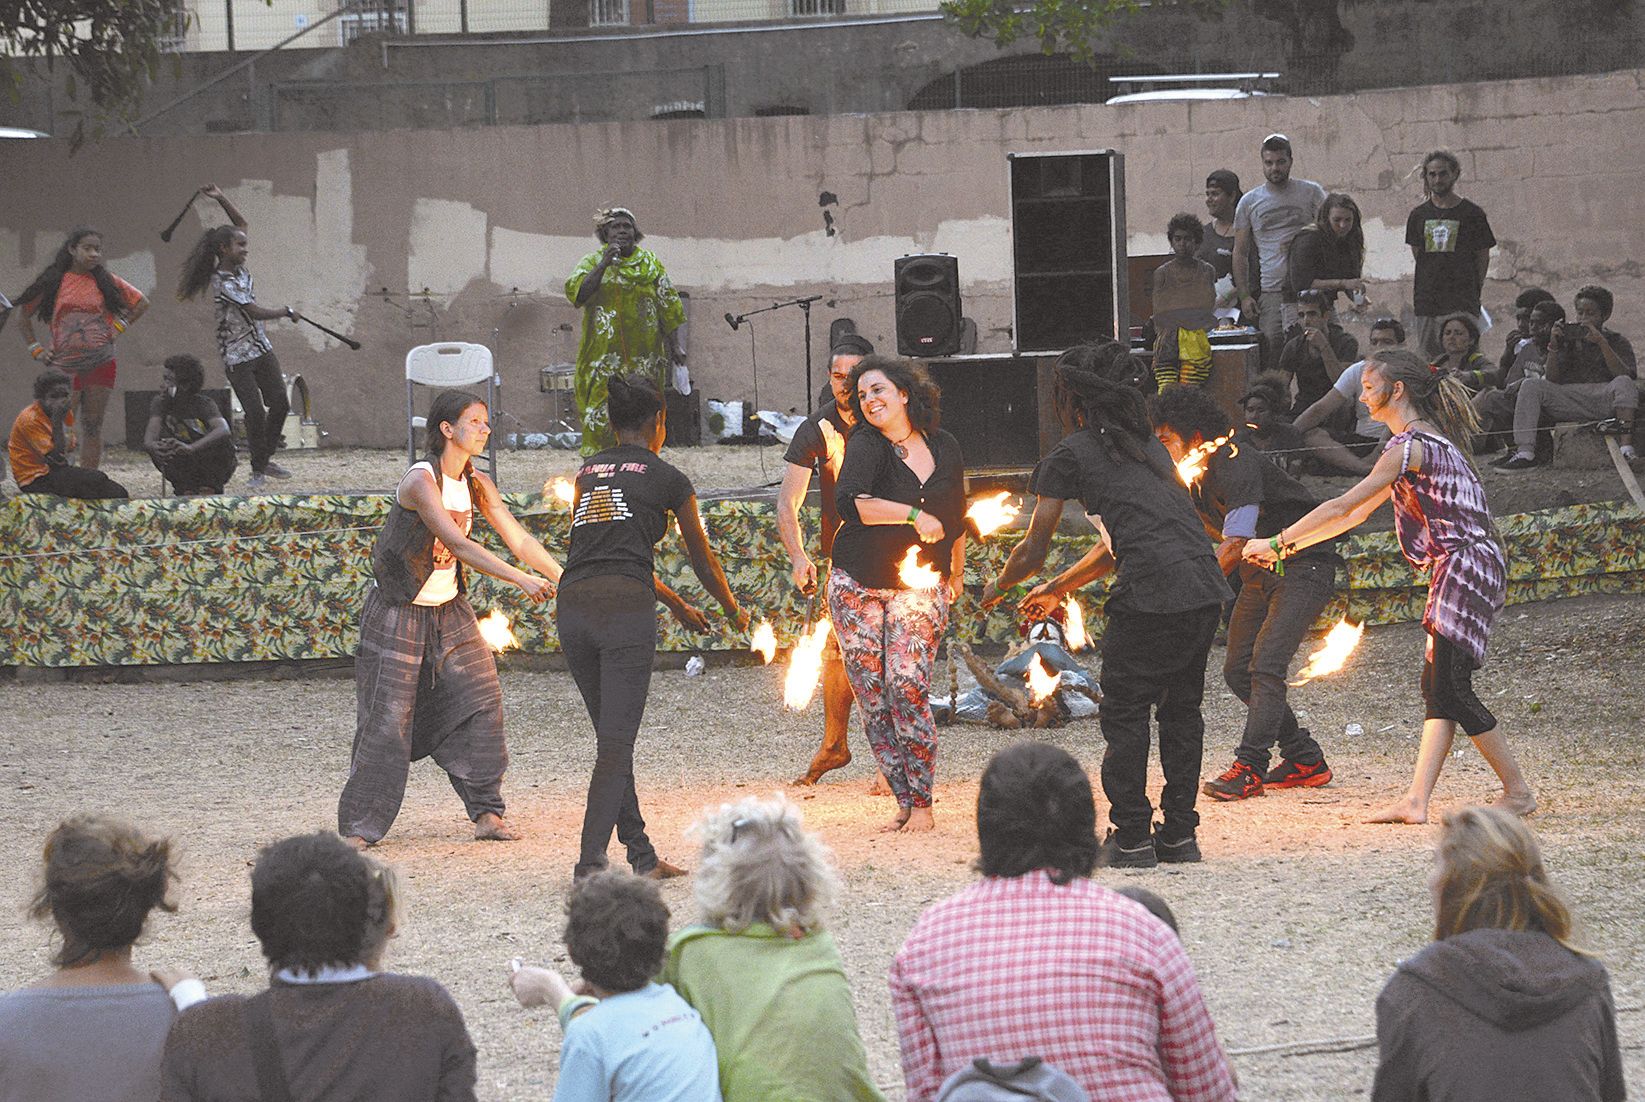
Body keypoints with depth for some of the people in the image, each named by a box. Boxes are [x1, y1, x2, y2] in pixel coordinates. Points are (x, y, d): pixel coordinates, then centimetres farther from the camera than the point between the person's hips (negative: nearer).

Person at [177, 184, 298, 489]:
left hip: (261, 349, 8)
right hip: (237, 355, -8)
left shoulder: (238, 268, 4)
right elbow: (256, 312, -21)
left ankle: (267, 459, 19)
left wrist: (221, 198, 1)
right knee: (255, 412, -9)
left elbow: (242, 223, 13)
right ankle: (258, 471, 2)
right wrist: (287, 312, -5)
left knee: (279, 404, 4)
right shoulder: (224, 283, -20)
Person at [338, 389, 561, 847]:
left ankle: (485, 811, 9)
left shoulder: (477, 485, 1)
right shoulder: (421, 481, -23)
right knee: (388, 719, -7)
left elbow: (519, 539, 1)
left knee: (480, 702, 0)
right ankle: (358, 827, 1)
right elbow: (457, 543, -32)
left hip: (449, 610, 7)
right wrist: (521, 580, -38)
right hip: (399, 614, -7)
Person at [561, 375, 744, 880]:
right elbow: (702, 560, 18)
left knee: (612, 738, 16)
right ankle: (590, 864, -18)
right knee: (616, 743, -7)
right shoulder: (667, 479, 8)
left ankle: (642, 856, 19)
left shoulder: (588, 473, 23)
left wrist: (679, 607, 44)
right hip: (626, 609, -5)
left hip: (573, 606, 5)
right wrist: (733, 611, 37)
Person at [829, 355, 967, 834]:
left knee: (908, 686, -15)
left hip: (919, 588, 1)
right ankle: (905, 802, 5)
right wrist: (914, 515, -25)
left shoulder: (944, 448, 6)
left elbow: (955, 517, 22)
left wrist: (955, 575, 29)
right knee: (872, 696, -3)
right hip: (857, 586, -1)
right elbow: (850, 503, -25)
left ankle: (922, 803, -8)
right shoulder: (865, 445, -7)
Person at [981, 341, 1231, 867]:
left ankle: (1131, 838, 8)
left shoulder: (1071, 454, 5)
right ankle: (1179, 834, 21)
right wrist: (1058, 588, 41)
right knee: (1181, 708, 18)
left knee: (1125, 713, 6)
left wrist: (998, 587, 28)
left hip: (1152, 595, -7)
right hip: (1205, 584, 7)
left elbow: (1032, 551, 8)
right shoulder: (1148, 443, 25)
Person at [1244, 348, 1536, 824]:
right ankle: (1416, 801, -2)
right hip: (1460, 571, 10)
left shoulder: (1410, 447, -14)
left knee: (1450, 687, -9)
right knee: (1437, 687, 3)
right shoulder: (1427, 440, 19)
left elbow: (1343, 507, -13)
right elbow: (1358, 513, 22)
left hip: (1464, 566, -10)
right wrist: (1289, 546, 21)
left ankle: (1518, 792, -2)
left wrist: (1276, 542, -5)